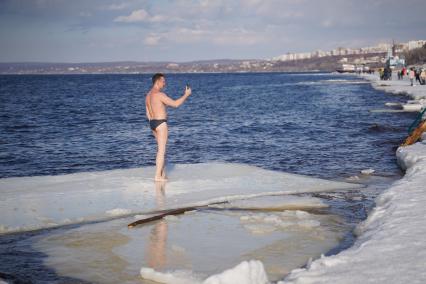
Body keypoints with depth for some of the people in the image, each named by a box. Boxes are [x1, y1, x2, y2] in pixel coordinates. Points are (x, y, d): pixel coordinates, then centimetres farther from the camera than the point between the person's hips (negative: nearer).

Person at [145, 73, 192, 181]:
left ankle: (162, 173, 23)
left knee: (161, 148, 20)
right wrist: (186, 95, -5)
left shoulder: (148, 95, 12)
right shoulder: (160, 94, -17)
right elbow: (175, 104, -17)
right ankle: (158, 176, -4)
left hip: (153, 124, 9)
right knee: (161, 150, -4)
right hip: (161, 124, -9)